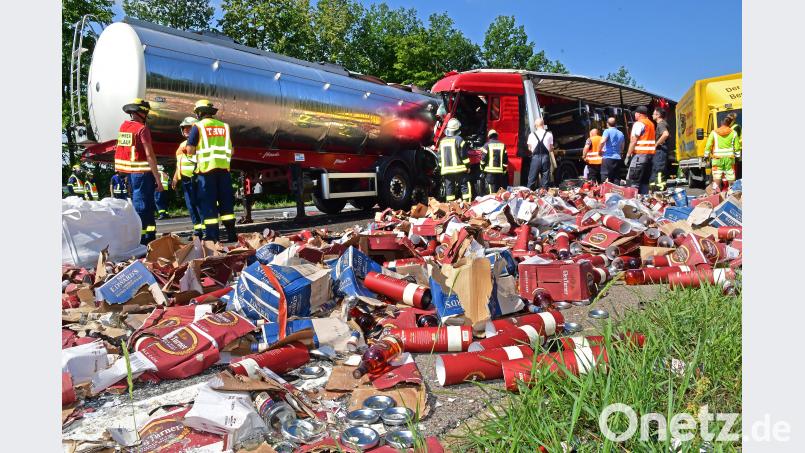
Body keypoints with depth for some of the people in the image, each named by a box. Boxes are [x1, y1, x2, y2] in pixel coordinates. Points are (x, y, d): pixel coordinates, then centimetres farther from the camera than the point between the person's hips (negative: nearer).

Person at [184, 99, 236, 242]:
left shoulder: (198, 126, 1)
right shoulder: (224, 126, 13)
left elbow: (190, 150, -4)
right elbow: (231, 150, 15)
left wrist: (199, 151, 15)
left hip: (206, 168, -3)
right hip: (224, 168, 4)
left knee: (208, 202, 1)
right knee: (226, 201, 8)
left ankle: (212, 236, -1)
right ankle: (231, 234, 6)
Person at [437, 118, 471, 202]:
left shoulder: (442, 141, 11)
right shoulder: (458, 139, -7)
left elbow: (440, 157, 15)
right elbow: (464, 155, -9)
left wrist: (441, 168, 22)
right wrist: (468, 166, 0)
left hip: (446, 170, 5)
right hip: (459, 169, -5)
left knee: (449, 188, 7)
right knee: (465, 186, -1)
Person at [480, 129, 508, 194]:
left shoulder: (487, 145, -1)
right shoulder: (503, 145, 7)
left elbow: (483, 158, -4)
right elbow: (505, 160, 6)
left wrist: (482, 168, 9)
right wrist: (504, 171, 12)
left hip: (490, 172, -3)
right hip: (500, 172, 3)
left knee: (492, 192, -6)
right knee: (500, 192, 12)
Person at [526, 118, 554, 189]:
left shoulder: (531, 135, -1)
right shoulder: (549, 134, 1)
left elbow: (529, 148, 4)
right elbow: (551, 148, 3)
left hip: (535, 157, -1)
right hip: (546, 157, 1)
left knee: (532, 178, 4)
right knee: (545, 178, 8)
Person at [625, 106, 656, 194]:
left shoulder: (639, 124, -7)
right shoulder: (651, 124, 19)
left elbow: (633, 141, -13)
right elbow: (651, 140, 19)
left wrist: (628, 154, -10)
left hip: (640, 154, -8)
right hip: (651, 154, 8)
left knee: (634, 181, -8)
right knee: (645, 181, 12)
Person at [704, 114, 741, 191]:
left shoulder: (714, 133, 0)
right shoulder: (733, 133, 2)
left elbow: (708, 145, -1)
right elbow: (737, 147, 4)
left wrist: (706, 156, 6)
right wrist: (738, 156, 13)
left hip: (718, 158, -1)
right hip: (729, 158, 1)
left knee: (717, 176, 0)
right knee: (730, 175, 10)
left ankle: (716, 190, -8)